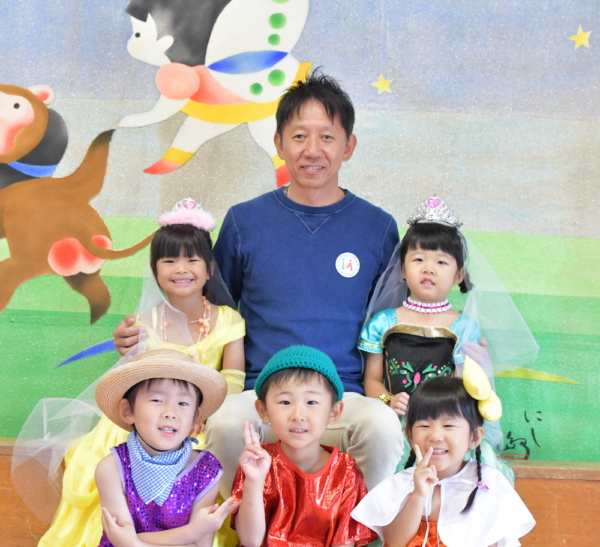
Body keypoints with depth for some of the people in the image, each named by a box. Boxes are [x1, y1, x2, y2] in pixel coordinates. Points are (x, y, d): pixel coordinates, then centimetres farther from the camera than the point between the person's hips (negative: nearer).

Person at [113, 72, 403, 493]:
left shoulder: (378, 228, 10)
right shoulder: (245, 220, 10)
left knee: (383, 425, -33)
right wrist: (145, 335, 5)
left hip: (346, 395, 0)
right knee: (225, 423, -33)